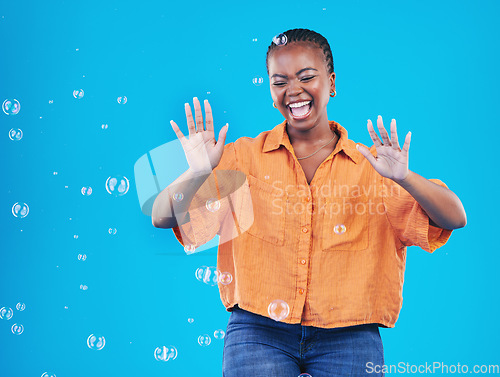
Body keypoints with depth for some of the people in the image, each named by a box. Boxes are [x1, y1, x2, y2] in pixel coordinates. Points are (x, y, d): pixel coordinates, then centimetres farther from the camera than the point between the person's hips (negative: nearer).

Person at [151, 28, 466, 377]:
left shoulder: (371, 165, 5)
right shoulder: (244, 157, 5)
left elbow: (455, 219, -3)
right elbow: (162, 217, -1)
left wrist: (402, 177, -21)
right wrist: (198, 172, -21)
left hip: (348, 339, 1)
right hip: (259, 333, 0)